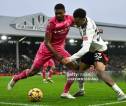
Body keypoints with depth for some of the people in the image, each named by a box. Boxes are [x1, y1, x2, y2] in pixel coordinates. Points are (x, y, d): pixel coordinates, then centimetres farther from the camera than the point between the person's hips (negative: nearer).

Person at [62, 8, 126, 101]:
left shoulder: (88, 29, -35)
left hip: (100, 50, -9)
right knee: (80, 69, 15)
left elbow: (85, 48, -44)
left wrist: (71, 58, -48)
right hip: (91, 50, 9)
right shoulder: (84, 20, -11)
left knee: (100, 71, -32)